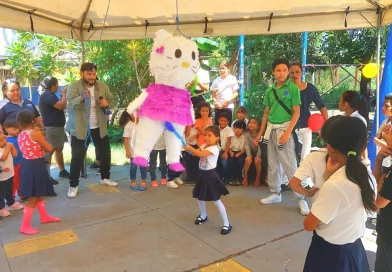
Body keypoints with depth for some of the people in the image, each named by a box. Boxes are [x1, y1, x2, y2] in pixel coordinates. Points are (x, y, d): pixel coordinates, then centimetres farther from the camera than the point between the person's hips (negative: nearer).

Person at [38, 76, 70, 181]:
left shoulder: (49, 95, 18)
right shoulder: (48, 95, -17)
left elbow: (59, 106, 22)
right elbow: (62, 106, -27)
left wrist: (63, 95, 13)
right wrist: (64, 94, -12)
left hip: (56, 126, 11)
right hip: (51, 128, -11)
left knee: (59, 149, 16)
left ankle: (62, 171, 25)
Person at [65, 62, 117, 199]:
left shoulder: (103, 86, 2)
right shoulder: (74, 86, -11)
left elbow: (111, 99, 12)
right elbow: (70, 104, -23)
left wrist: (107, 103, -13)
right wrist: (81, 98, -44)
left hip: (99, 128, 5)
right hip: (80, 129, -5)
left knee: (105, 153, 14)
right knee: (77, 157, 0)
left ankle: (105, 178, 34)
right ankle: (73, 185, 13)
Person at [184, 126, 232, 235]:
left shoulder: (214, 149, -20)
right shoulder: (204, 146, 8)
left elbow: (201, 154, -33)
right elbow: (195, 152, 0)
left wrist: (190, 148, -29)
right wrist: (189, 148, -19)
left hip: (210, 175, -9)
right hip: (203, 174, 9)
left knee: (216, 200, -6)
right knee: (200, 197, 21)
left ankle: (226, 224, 3)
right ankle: (203, 216, 45)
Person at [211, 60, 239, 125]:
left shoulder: (232, 79, -1)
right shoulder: (217, 80, 8)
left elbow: (236, 93, -3)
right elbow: (213, 93, 14)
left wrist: (228, 101, -13)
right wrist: (215, 101, -4)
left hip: (228, 106, -3)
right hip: (218, 107, 3)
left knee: (228, 125, 0)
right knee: (217, 124, 4)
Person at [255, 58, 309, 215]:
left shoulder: (293, 88, -6)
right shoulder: (270, 91, 9)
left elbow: (296, 113, -9)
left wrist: (287, 132, -18)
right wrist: (260, 134, 13)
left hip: (284, 128, -6)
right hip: (270, 129, 6)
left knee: (290, 165, -6)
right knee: (272, 164, 12)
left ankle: (301, 198, 6)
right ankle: (275, 194, 26)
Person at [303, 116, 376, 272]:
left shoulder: (334, 186, -30)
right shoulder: (368, 177, -6)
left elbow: (309, 225, -17)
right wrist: (331, 175, -4)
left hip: (329, 254, -7)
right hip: (355, 250, 7)